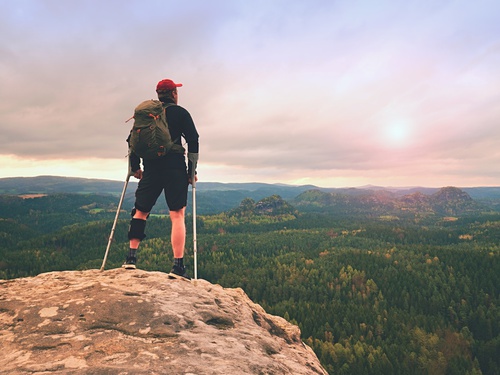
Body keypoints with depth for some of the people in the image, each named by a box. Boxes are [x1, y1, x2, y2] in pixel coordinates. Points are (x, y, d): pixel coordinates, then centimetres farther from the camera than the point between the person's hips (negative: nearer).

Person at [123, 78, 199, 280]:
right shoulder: (180, 112, 5)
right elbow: (193, 141, -1)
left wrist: (135, 167, 18)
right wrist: (192, 171, 3)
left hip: (151, 169, 3)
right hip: (175, 169, -3)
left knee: (140, 211, 16)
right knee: (177, 215, -3)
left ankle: (131, 256, 13)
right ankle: (178, 266, -7)